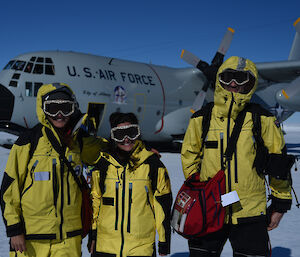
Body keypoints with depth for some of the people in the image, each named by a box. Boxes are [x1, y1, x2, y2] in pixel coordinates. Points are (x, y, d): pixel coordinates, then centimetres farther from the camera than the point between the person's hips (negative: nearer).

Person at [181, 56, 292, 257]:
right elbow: (189, 158, 12)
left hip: (249, 213, -1)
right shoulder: (201, 119, 2)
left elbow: (278, 162, 4)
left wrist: (280, 204, 6)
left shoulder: (262, 120, -2)